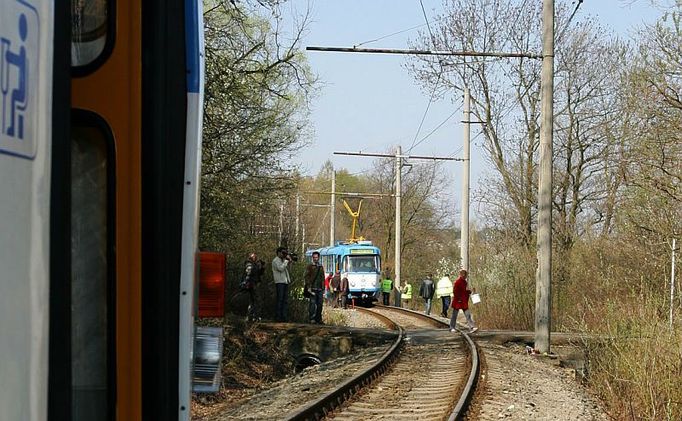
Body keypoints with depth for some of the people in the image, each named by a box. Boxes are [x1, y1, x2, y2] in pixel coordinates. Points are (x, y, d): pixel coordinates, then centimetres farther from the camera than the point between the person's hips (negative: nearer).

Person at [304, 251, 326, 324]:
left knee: (320, 304, 4)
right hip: (313, 288, -5)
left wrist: (323, 288, 15)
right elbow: (306, 277, -3)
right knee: (313, 303, -11)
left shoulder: (321, 267, 18)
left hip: (320, 289, 5)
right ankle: (312, 318, -10)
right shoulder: (309, 266, 3)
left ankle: (318, 319, 10)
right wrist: (308, 287, -12)